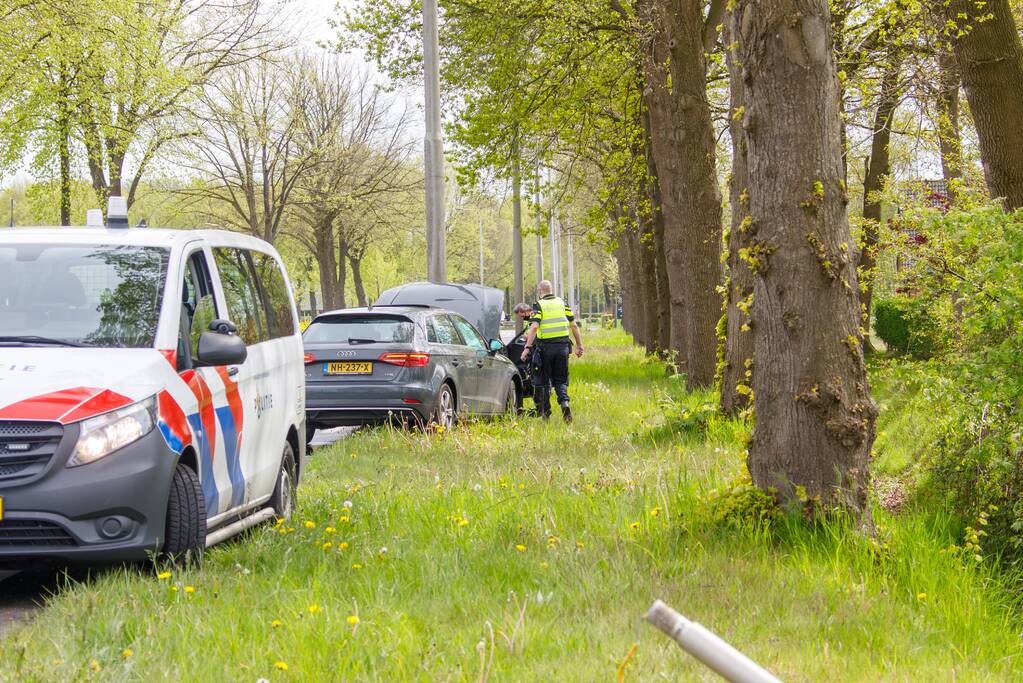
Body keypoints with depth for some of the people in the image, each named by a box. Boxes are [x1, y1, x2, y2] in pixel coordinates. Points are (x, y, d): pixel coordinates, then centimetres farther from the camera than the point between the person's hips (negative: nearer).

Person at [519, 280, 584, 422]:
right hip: (562, 345, 3)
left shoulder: (539, 305, -3)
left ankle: (546, 413, 12)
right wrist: (579, 345, 16)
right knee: (560, 380, 11)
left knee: (543, 380, 10)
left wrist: (527, 348, -18)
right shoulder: (562, 303, 9)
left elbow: (534, 327, -15)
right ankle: (564, 402, -15)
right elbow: (574, 326, 9)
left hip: (545, 346, -3)